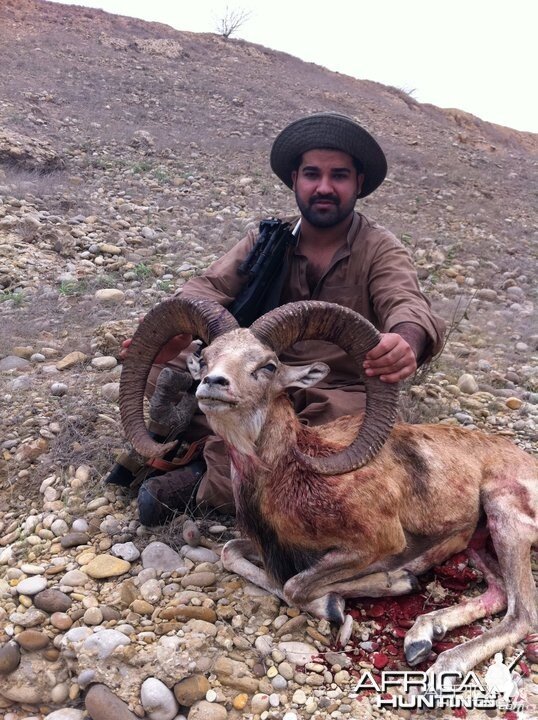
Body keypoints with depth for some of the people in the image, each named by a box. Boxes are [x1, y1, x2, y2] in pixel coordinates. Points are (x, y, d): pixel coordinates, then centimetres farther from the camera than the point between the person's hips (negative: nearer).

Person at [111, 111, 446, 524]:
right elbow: (212, 286, -11)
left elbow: (406, 303, -26)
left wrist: (406, 340, -52)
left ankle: (208, 481, -20)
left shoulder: (381, 250, -8)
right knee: (165, 370, -15)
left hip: (339, 393, -2)